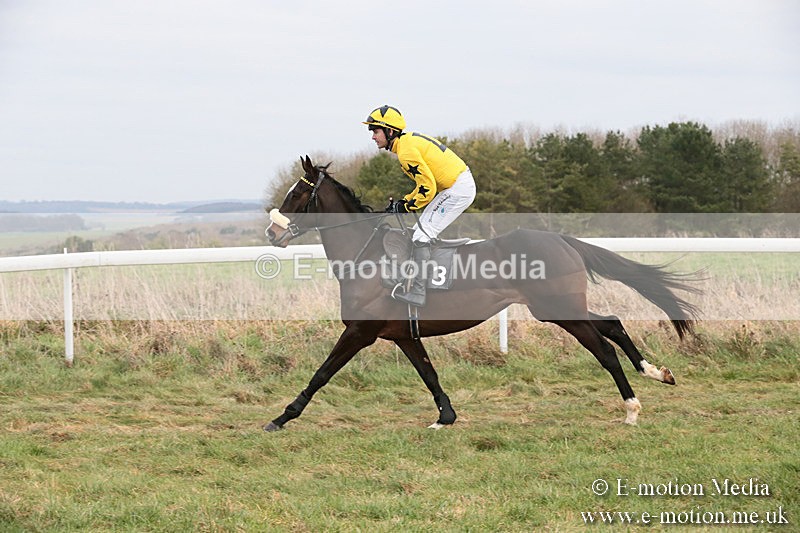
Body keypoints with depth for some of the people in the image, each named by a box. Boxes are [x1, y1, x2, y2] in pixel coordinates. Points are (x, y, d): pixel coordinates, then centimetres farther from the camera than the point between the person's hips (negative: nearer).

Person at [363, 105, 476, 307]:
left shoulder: (406, 150, -17)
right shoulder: (411, 140, 15)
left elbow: (427, 188, -20)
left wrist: (406, 206, -8)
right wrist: (404, 201, 10)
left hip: (457, 189, -10)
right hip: (462, 184, 10)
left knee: (421, 236, -11)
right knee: (421, 231, 18)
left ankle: (418, 293, -14)